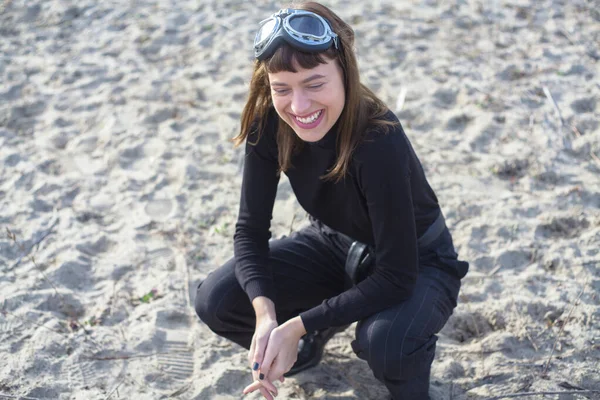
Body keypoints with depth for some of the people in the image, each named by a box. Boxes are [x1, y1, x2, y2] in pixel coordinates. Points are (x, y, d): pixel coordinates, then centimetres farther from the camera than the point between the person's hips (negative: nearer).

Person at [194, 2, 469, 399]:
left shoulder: (379, 142, -36)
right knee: (215, 301, -13)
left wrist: (299, 326, -32)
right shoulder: (269, 123, -21)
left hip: (416, 262, -5)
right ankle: (321, 331, 16)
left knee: (386, 342, -38)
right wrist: (266, 312, -31)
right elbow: (251, 229, -14)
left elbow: (396, 276, -31)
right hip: (336, 246, 5)